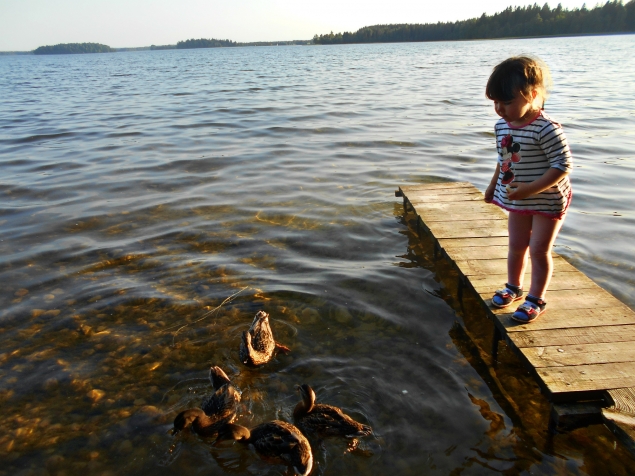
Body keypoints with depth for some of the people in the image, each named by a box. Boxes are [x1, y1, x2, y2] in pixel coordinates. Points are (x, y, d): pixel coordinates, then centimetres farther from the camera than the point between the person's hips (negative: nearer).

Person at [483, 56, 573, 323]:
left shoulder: (546, 129, -26)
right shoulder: (502, 126, -2)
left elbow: (563, 165, -26)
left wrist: (530, 189, -31)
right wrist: (494, 184, 14)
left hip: (547, 201, -6)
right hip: (517, 201, 7)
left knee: (539, 249, 1)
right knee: (516, 245, 17)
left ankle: (536, 299, 17)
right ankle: (514, 287, 35)